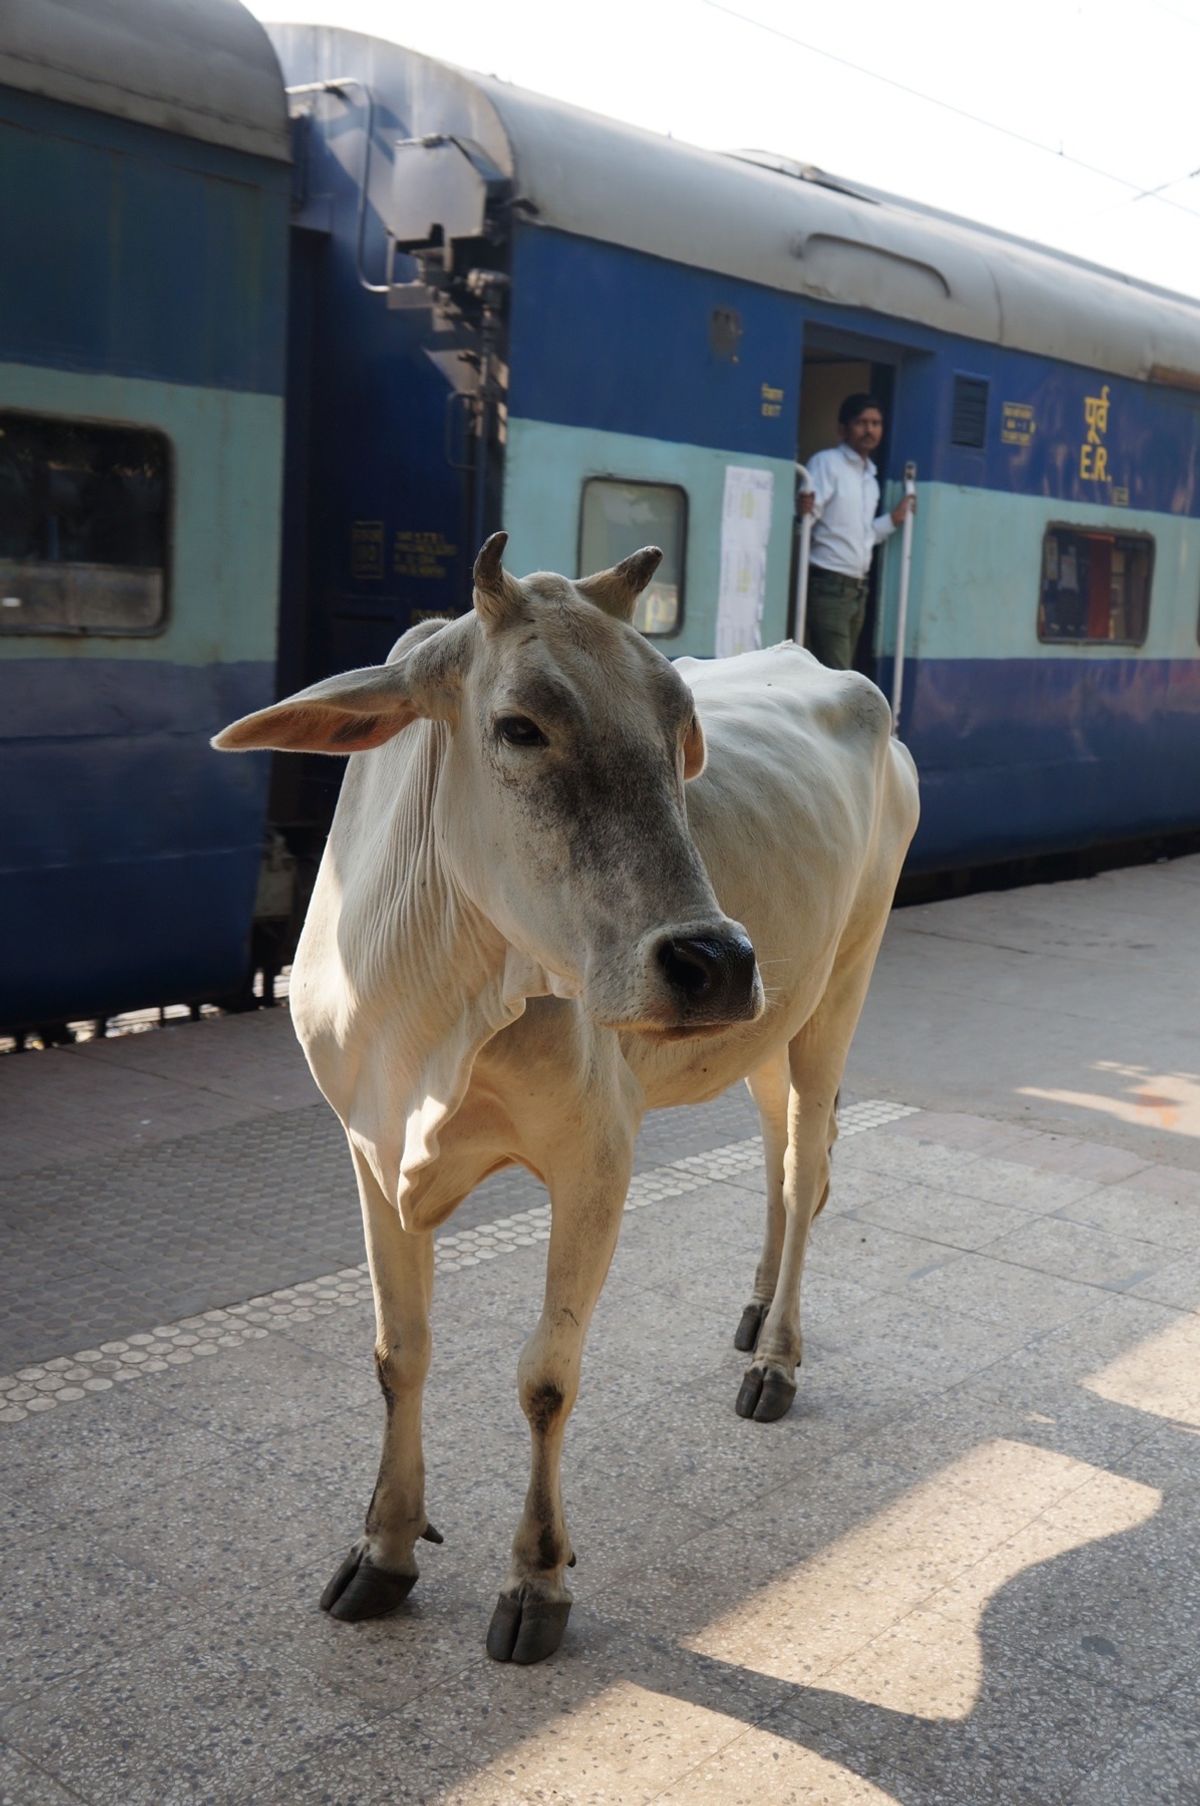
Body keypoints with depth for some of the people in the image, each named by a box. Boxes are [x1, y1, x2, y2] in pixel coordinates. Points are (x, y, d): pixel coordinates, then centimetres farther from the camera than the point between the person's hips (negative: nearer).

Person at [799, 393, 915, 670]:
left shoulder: (870, 476, 17)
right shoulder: (826, 463, -8)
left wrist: (893, 519, 15)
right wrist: (805, 511, -39)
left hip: (857, 588, 9)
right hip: (826, 586, -9)